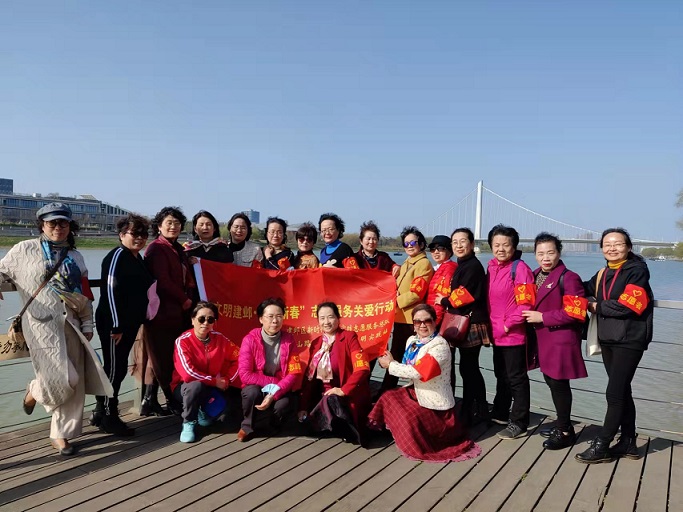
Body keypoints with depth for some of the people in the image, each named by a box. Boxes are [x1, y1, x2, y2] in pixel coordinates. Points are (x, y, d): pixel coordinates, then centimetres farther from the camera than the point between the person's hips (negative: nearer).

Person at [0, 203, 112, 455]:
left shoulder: (76, 257, 14)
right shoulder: (25, 249, 2)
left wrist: (87, 325, 12)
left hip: (71, 323, 5)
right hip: (41, 323, -4)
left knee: (74, 383, 3)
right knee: (62, 379, -13)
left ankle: (60, 434, 19)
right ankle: (35, 392, 23)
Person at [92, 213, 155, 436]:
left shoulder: (137, 258, 14)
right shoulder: (117, 256, -13)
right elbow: (110, 291, -19)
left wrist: (133, 323, 16)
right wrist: (116, 326, -20)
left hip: (130, 323, 9)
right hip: (113, 324, -9)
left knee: (118, 368, 15)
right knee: (114, 369, -1)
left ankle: (100, 412, 28)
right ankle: (108, 417, 12)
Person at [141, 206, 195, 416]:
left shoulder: (178, 249, 18)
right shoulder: (156, 248, -8)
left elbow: (187, 277, 15)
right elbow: (162, 281, -16)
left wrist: (189, 297, -2)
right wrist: (184, 299, -8)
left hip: (177, 311, 9)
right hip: (161, 311, -9)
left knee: (158, 358, 12)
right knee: (161, 358, 0)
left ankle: (149, 402, 20)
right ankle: (173, 400, 10)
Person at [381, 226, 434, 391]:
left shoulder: (424, 264, -10)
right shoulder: (406, 264, 16)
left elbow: (416, 293, -18)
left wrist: (396, 301, -14)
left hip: (413, 318, -9)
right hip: (400, 316, 9)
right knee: (395, 356, 17)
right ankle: (386, 391, 28)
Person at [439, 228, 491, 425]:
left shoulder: (473, 266, -15)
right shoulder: (462, 266, 16)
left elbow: (464, 296, -20)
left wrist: (444, 301, -6)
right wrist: (447, 301, 2)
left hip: (471, 325, -10)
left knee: (468, 368, -1)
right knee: (469, 368, 15)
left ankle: (472, 412, 11)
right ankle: (477, 411, 27)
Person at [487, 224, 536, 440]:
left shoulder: (520, 268, -14)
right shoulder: (492, 267, 7)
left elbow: (526, 303, -18)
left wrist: (508, 324, -16)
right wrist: (491, 322, 6)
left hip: (514, 334, -8)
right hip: (496, 333, 8)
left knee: (516, 378, 3)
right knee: (501, 375, 21)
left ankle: (519, 423, 15)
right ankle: (500, 414, 36)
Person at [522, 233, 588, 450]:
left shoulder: (568, 278, -14)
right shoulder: (535, 276, 11)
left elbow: (575, 312, -19)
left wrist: (543, 317, -17)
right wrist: (531, 316, 3)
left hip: (561, 339, -8)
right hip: (543, 338, 8)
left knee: (559, 383, 1)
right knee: (551, 381, 16)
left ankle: (565, 432, 16)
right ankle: (562, 424, 32)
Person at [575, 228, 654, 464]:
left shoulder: (637, 270, -10)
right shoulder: (603, 274, 13)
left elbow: (628, 305, -20)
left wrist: (598, 307, -8)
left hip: (629, 341, -8)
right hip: (608, 339, 8)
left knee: (614, 393, -5)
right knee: (622, 392, 14)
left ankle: (601, 446, 2)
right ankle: (628, 443, 25)